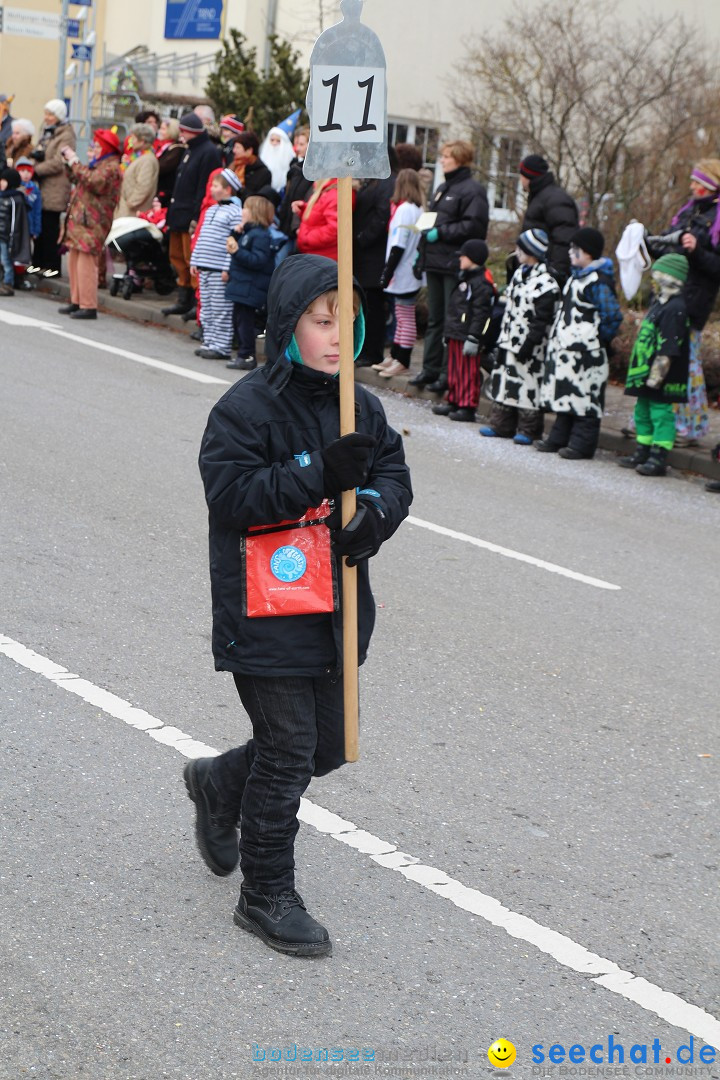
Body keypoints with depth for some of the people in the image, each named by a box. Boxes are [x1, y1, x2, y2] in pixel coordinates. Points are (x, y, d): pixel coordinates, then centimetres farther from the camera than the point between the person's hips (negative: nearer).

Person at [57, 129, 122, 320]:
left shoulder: (111, 167, -11)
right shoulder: (98, 165, 22)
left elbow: (93, 181, -26)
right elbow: (78, 179, 30)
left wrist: (74, 162, -17)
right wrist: (70, 163, 16)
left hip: (91, 224, -11)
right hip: (79, 220, 11)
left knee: (86, 264, -13)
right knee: (74, 261, 13)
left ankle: (89, 307, -11)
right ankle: (76, 302, 19)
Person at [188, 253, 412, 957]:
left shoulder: (358, 406, 7)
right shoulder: (246, 408, -14)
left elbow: (395, 473, 8)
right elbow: (232, 494, -21)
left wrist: (375, 509, -16)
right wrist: (323, 475, -30)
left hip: (333, 609, 7)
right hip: (266, 613, -7)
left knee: (325, 747, 16)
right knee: (288, 753, -2)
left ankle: (218, 783, 43)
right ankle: (266, 897, 15)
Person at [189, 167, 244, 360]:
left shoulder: (235, 212, -10)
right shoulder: (210, 210, 17)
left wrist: (228, 268, -18)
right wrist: (195, 261, 17)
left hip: (220, 269, -9)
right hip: (204, 268, 9)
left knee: (221, 310, -6)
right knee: (206, 307, 12)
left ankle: (221, 346, -3)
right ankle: (209, 342, 18)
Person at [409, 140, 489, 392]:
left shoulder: (472, 190, -9)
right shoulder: (443, 188, 20)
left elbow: (474, 226, -18)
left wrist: (440, 233, -18)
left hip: (455, 264, -9)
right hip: (436, 262, 9)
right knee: (434, 318, 12)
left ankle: (449, 373, -2)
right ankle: (431, 369, 18)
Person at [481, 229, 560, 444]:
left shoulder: (546, 283, -16)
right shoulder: (520, 273, 12)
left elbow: (541, 321, -17)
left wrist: (528, 344, -19)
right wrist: (503, 336, 18)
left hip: (529, 348, -9)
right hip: (509, 341, 9)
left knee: (528, 385, -4)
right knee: (504, 380, 11)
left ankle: (528, 430, 4)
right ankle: (501, 424, 19)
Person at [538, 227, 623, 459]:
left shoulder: (598, 282, -16)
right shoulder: (577, 276, 13)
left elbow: (613, 317, -18)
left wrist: (599, 339, -8)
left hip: (585, 353, -10)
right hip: (566, 349, 10)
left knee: (585, 398, -3)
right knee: (565, 394, 15)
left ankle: (581, 444, 1)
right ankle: (558, 439, 23)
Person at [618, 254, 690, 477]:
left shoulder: (674, 308, -18)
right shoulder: (659, 303, 15)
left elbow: (668, 350, -24)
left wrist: (656, 376, -25)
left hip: (662, 381, -11)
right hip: (648, 376, 11)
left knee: (660, 413, -5)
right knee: (643, 411, 17)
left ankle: (658, 459, -2)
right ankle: (643, 453, 26)